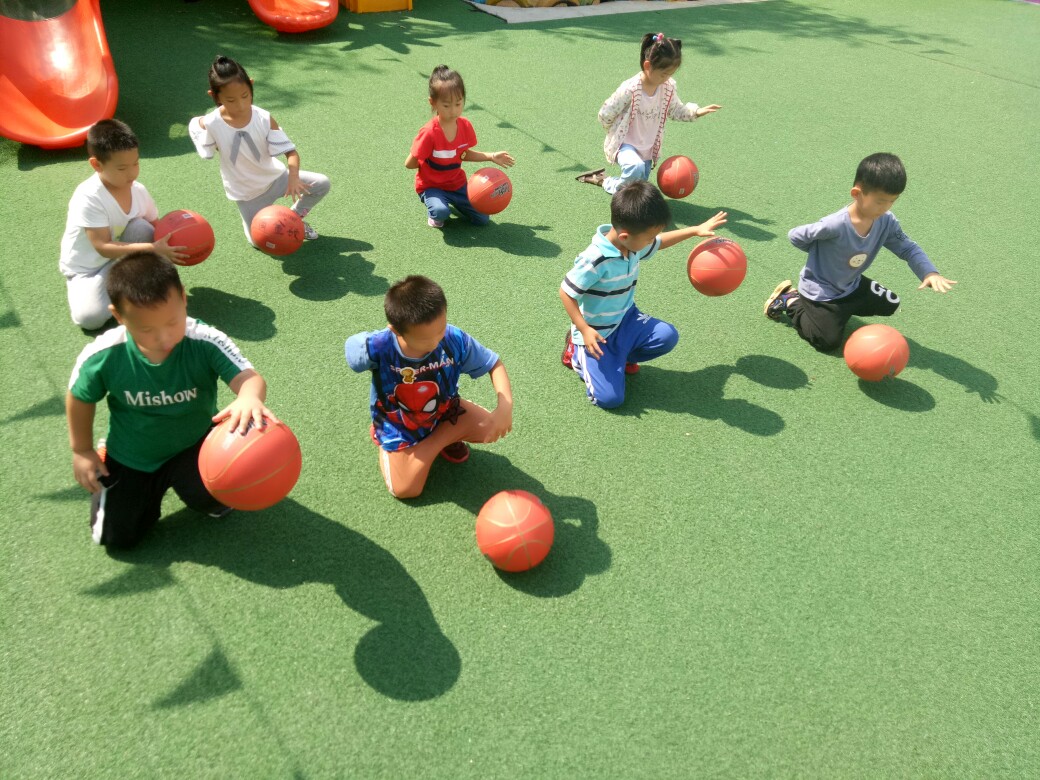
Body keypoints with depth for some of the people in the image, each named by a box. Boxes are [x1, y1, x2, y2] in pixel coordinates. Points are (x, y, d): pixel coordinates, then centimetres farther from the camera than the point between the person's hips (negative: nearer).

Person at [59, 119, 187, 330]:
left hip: (124, 259, 4)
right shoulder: (88, 198, -28)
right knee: (90, 317, -26)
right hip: (85, 268, -4)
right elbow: (103, 247, -31)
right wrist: (152, 249, -38)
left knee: (141, 228, -25)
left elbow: (155, 229, -1)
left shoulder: (138, 190, -11)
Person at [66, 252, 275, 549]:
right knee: (118, 537, 12)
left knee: (214, 499, -28)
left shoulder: (207, 343, -32)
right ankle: (105, 469, 41)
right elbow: (80, 399, -5)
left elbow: (249, 377, -43)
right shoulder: (102, 357, -26)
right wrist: (82, 451, 7)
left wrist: (250, 397, -68)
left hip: (194, 446, -2)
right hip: (130, 458, 2)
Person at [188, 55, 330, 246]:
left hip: (275, 177, 1)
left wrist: (293, 176, -43)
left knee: (322, 184, -10)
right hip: (246, 192, -1)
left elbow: (290, 151, -25)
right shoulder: (210, 124, -24)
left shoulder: (264, 119, -23)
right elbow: (194, 123, 1)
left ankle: (295, 217, 16)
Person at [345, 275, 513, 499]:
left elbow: (494, 364, -17)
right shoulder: (376, 347, -38)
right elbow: (351, 345, -12)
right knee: (405, 490, -1)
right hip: (398, 425, -2)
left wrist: (505, 407, -32)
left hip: (444, 411, 2)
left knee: (492, 429, -16)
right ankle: (385, 444, 26)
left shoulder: (455, 339, -32)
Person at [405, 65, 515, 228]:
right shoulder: (429, 133, -25)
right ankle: (433, 210, 3)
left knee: (482, 218, -2)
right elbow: (409, 164, -17)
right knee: (441, 212, -36)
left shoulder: (465, 126, -6)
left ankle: (454, 201, 23)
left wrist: (492, 157, 4)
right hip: (431, 185, -5)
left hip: (457, 183, 6)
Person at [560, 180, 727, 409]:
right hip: (597, 333, -7)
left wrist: (696, 230, 13)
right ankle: (578, 352, 10)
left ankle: (621, 356, 8)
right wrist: (584, 330, -26)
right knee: (610, 398, -16)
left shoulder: (634, 243, -5)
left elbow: (660, 242, 17)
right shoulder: (595, 260, -29)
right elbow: (566, 292, -21)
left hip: (627, 320, 7)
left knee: (667, 336, -18)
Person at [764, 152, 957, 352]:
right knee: (828, 342, -9)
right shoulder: (835, 225, -35)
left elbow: (908, 248, -7)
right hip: (819, 289, -7)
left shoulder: (886, 222, -15)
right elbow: (795, 236, -24)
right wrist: (820, 251, -6)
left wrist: (929, 272, -25)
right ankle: (791, 301, 9)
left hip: (851, 285, 7)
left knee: (890, 304, 12)